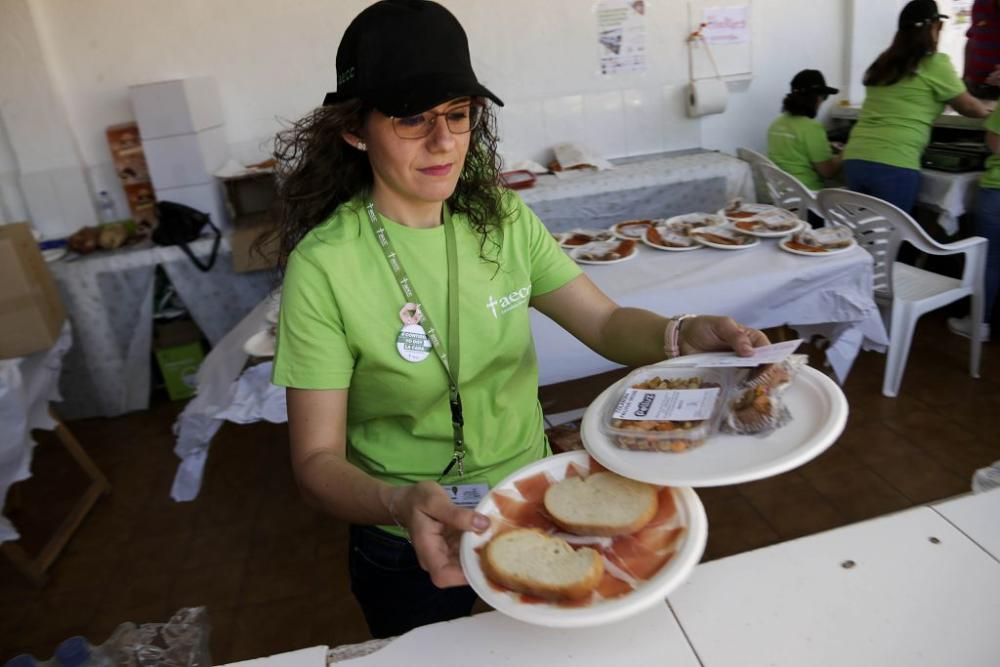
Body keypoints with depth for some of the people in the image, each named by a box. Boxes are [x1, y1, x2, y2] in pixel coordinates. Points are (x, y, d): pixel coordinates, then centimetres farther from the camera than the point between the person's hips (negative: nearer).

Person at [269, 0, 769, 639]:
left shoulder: (505, 220, -9)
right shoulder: (325, 267, -22)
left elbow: (609, 324, -9)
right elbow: (319, 459, -20)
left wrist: (682, 335, -30)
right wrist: (402, 504, -39)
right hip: (414, 549, -3)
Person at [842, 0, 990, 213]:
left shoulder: (881, 64, 17)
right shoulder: (935, 63, 1)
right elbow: (968, 107, 14)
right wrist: (986, 111, 35)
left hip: (855, 159, 6)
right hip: (893, 165, -6)